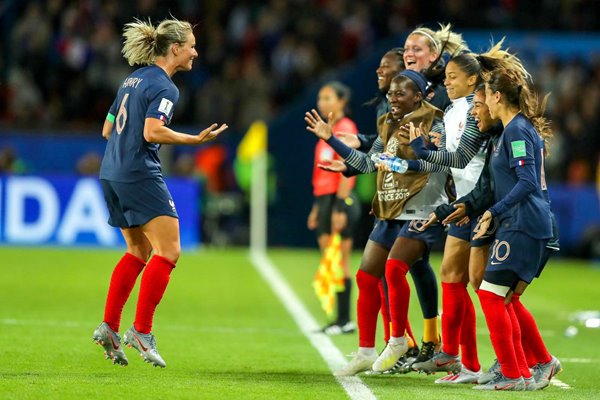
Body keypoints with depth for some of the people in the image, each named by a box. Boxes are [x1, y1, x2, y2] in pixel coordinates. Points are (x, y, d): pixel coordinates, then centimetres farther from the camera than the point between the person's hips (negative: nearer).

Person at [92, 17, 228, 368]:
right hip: (141, 175, -9)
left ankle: (109, 327, 11)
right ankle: (142, 332, -12)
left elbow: (107, 130, 20)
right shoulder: (164, 87, -11)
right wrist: (195, 140, -17)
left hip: (112, 174, 9)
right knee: (168, 251, -7)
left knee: (139, 252, 17)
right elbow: (153, 131, -24)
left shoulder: (133, 79, 16)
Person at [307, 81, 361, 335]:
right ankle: (340, 319, 10)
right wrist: (317, 206, 20)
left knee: (340, 261, -6)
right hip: (325, 199, 9)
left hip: (339, 200, -9)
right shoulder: (328, 130, 17)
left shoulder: (345, 128, -10)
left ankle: (345, 320, -3)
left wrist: (339, 207, -21)